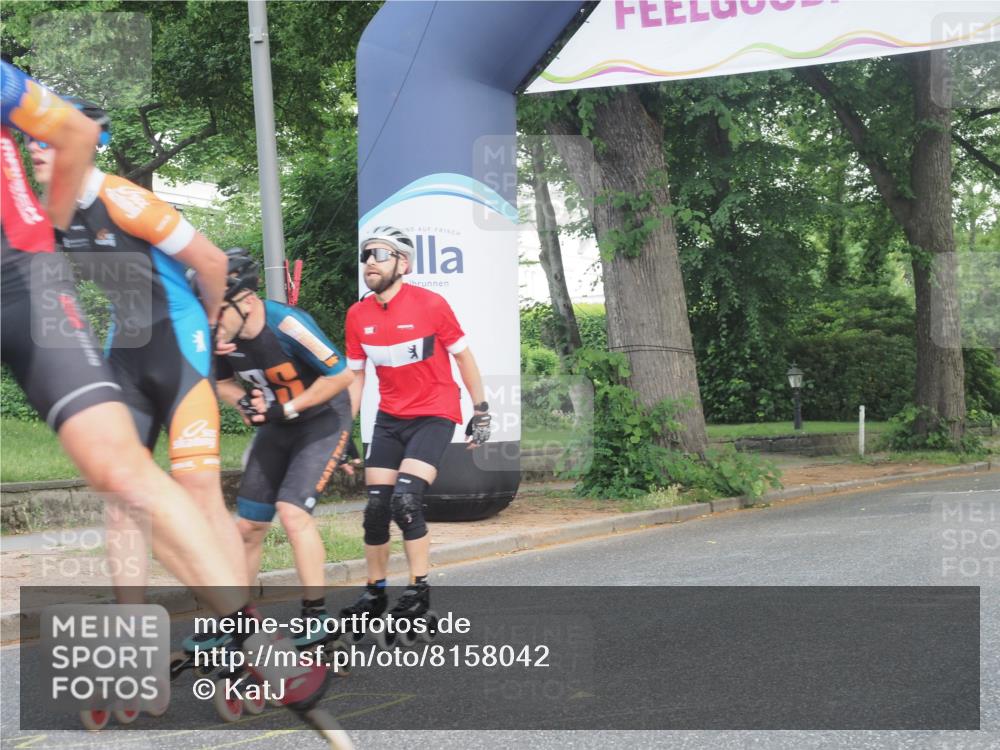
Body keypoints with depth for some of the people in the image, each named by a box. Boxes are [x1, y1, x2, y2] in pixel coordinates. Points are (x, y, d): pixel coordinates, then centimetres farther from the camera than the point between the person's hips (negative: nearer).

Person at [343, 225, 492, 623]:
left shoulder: (430, 304, -15)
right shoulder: (357, 315, -2)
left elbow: (463, 355, -3)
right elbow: (355, 375, 9)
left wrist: (481, 410, -2)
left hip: (434, 415, -5)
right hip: (389, 418, 5)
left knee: (406, 499, -19)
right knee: (376, 507, 1)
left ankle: (419, 590, -4)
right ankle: (374, 591, 17)